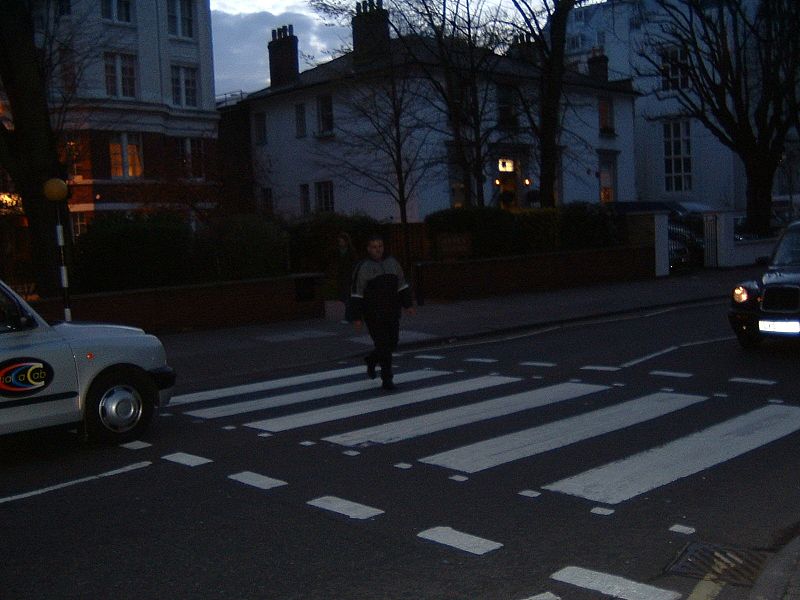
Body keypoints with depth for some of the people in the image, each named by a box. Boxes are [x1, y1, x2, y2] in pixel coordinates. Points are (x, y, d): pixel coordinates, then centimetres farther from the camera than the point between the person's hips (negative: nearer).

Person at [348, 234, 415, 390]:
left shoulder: (392, 263, 7)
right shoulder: (362, 267, -7)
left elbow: (402, 285, 11)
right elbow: (356, 294, -8)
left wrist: (408, 304, 1)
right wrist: (356, 317, -12)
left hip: (391, 313, 5)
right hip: (373, 314, -5)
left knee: (392, 344, 8)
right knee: (383, 345, -7)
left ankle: (371, 360, 37)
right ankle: (386, 380, 3)